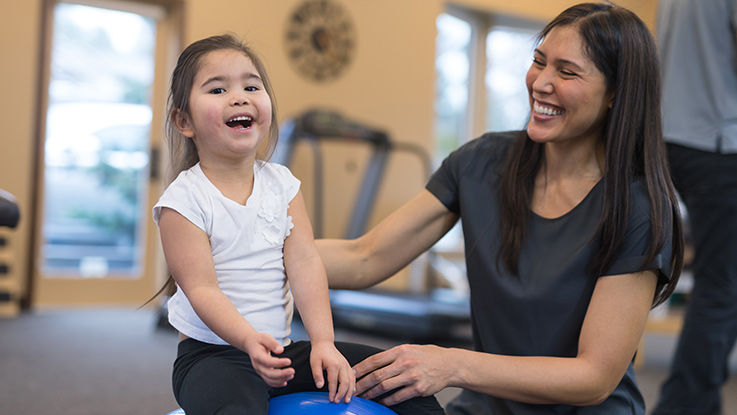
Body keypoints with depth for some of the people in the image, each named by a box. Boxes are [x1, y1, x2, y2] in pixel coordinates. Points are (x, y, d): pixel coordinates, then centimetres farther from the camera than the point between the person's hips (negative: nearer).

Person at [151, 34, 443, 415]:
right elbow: (201, 288, -16)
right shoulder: (184, 200, -9)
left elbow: (304, 262, -2)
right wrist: (251, 341, -32)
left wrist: (323, 343, -13)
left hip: (282, 349, 5)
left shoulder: (282, 183, 6)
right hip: (213, 353, -5)